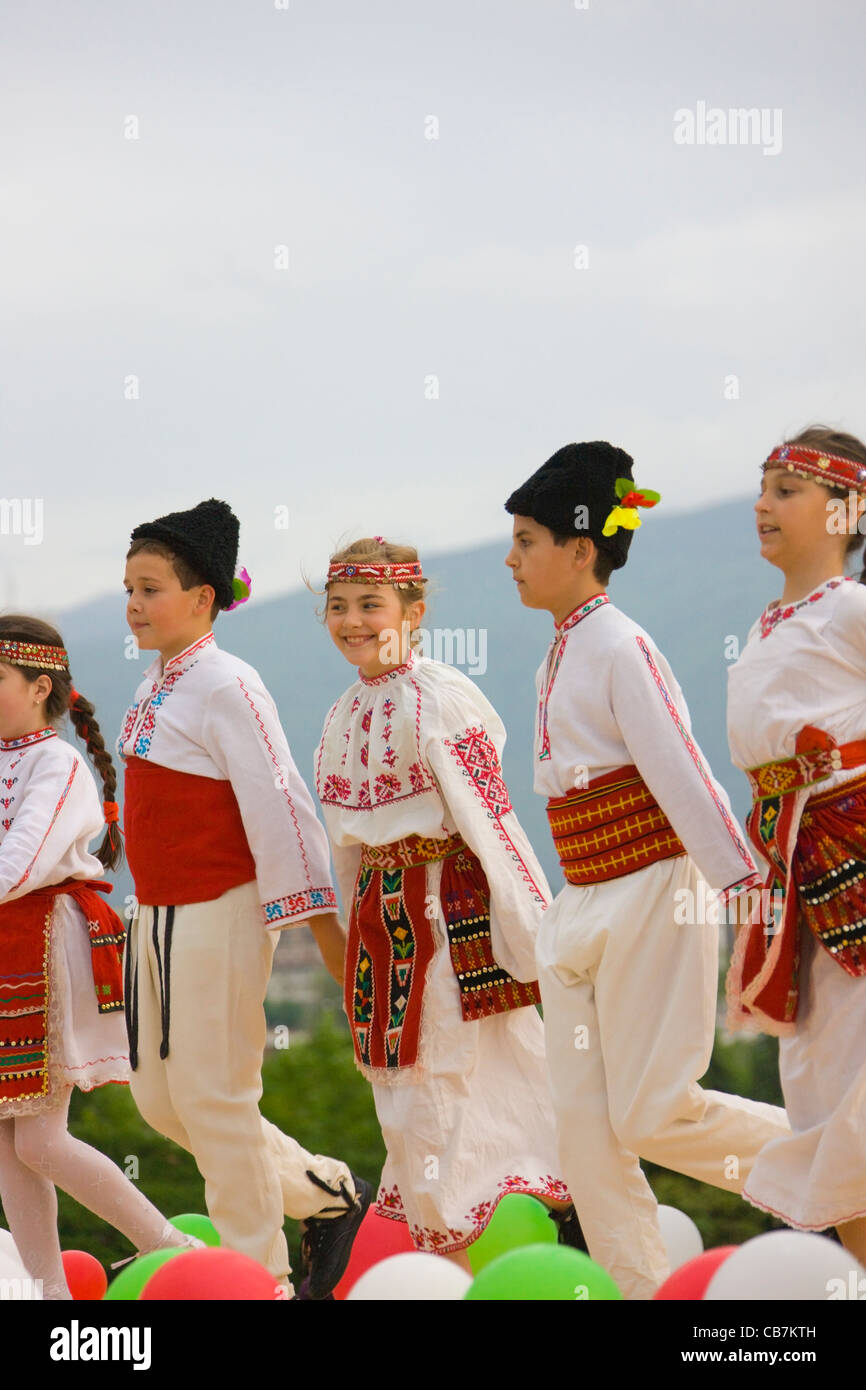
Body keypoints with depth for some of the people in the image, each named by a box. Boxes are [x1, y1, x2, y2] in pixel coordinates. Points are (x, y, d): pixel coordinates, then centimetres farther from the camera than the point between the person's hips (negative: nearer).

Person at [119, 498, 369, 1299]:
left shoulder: (226, 687, -15)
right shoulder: (157, 685, 11)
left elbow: (279, 806, -18)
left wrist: (322, 925, -19)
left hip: (218, 917, -9)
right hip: (158, 917, 9)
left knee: (214, 1098, -3)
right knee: (161, 1096, 12)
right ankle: (330, 1197, 25)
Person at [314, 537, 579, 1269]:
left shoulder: (440, 699, -13)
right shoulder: (347, 713, 11)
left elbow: (489, 815, -16)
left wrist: (534, 930, -19)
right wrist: (355, 929, 20)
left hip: (454, 907, -8)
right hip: (383, 910, 8)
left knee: (460, 1077, -5)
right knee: (407, 1088, 11)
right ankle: (443, 1262, 19)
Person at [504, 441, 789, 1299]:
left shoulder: (619, 647, -14)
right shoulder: (561, 653, 12)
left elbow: (682, 773, -19)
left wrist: (742, 890, -22)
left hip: (650, 895, -9)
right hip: (584, 907, 9)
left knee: (651, 1114, -7)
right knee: (585, 1118, 3)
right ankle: (643, 1287, 6)